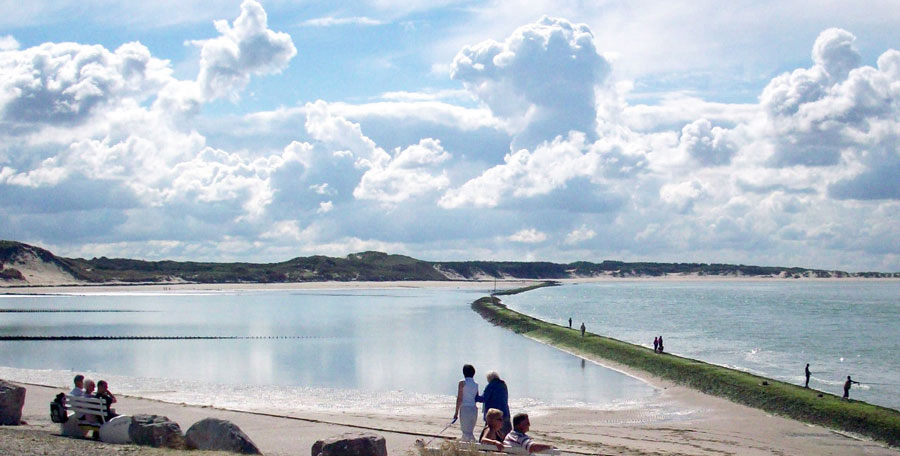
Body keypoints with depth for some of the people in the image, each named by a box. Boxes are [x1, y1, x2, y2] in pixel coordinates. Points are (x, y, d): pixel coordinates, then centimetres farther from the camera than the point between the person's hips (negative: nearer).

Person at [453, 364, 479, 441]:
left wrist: (456, 412, -5)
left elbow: (459, 398, -8)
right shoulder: (476, 384, 11)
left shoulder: (462, 382, -5)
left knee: (466, 432, -6)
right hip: (474, 409, 6)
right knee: (470, 432, 16)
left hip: (465, 409, -6)